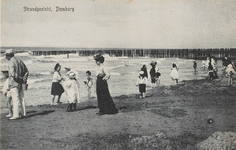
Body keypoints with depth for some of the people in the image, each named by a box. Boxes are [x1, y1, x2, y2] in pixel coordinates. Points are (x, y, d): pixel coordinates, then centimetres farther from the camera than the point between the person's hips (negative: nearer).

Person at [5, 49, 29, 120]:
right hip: (20, 83, 8)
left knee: (15, 99, -7)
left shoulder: (11, 62, -13)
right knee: (21, 98, 11)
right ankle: (24, 113, 16)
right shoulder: (19, 61, 12)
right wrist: (24, 79, 8)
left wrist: (20, 78, -16)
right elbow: (26, 71, 16)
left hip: (14, 83, -8)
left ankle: (16, 115, -7)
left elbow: (13, 73, -25)